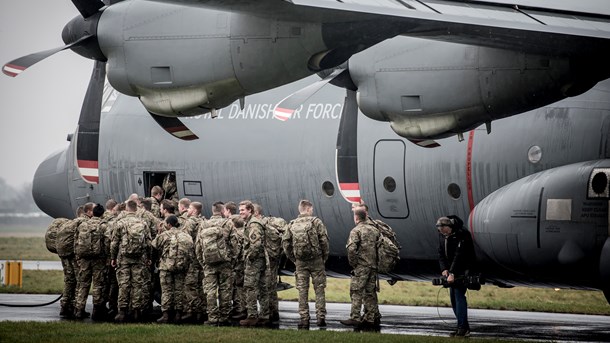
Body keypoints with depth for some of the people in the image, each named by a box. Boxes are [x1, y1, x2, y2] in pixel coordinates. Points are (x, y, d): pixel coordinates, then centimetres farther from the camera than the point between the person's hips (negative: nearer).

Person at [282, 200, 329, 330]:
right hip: (316, 260, -3)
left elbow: (285, 243, 4)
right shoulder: (316, 222, -4)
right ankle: (320, 317, 2)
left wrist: (293, 258, 11)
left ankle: (304, 319, 3)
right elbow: (324, 241, -9)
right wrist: (324, 257, 2)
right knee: (319, 289, 5)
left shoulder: (292, 225, 7)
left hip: (300, 262, 3)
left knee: (302, 291, 5)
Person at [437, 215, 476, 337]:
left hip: (463, 269, -8)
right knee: (453, 296, 5)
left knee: (459, 295, -16)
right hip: (451, 271, 8)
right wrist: (444, 269, -10)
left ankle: (463, 328, -20)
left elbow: (459, 255, -28)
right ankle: (463, 327, 10)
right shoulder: (442, 235, 2)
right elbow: (441, 253, 5)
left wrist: (452, 273, -33)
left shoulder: (462, 235, -22)